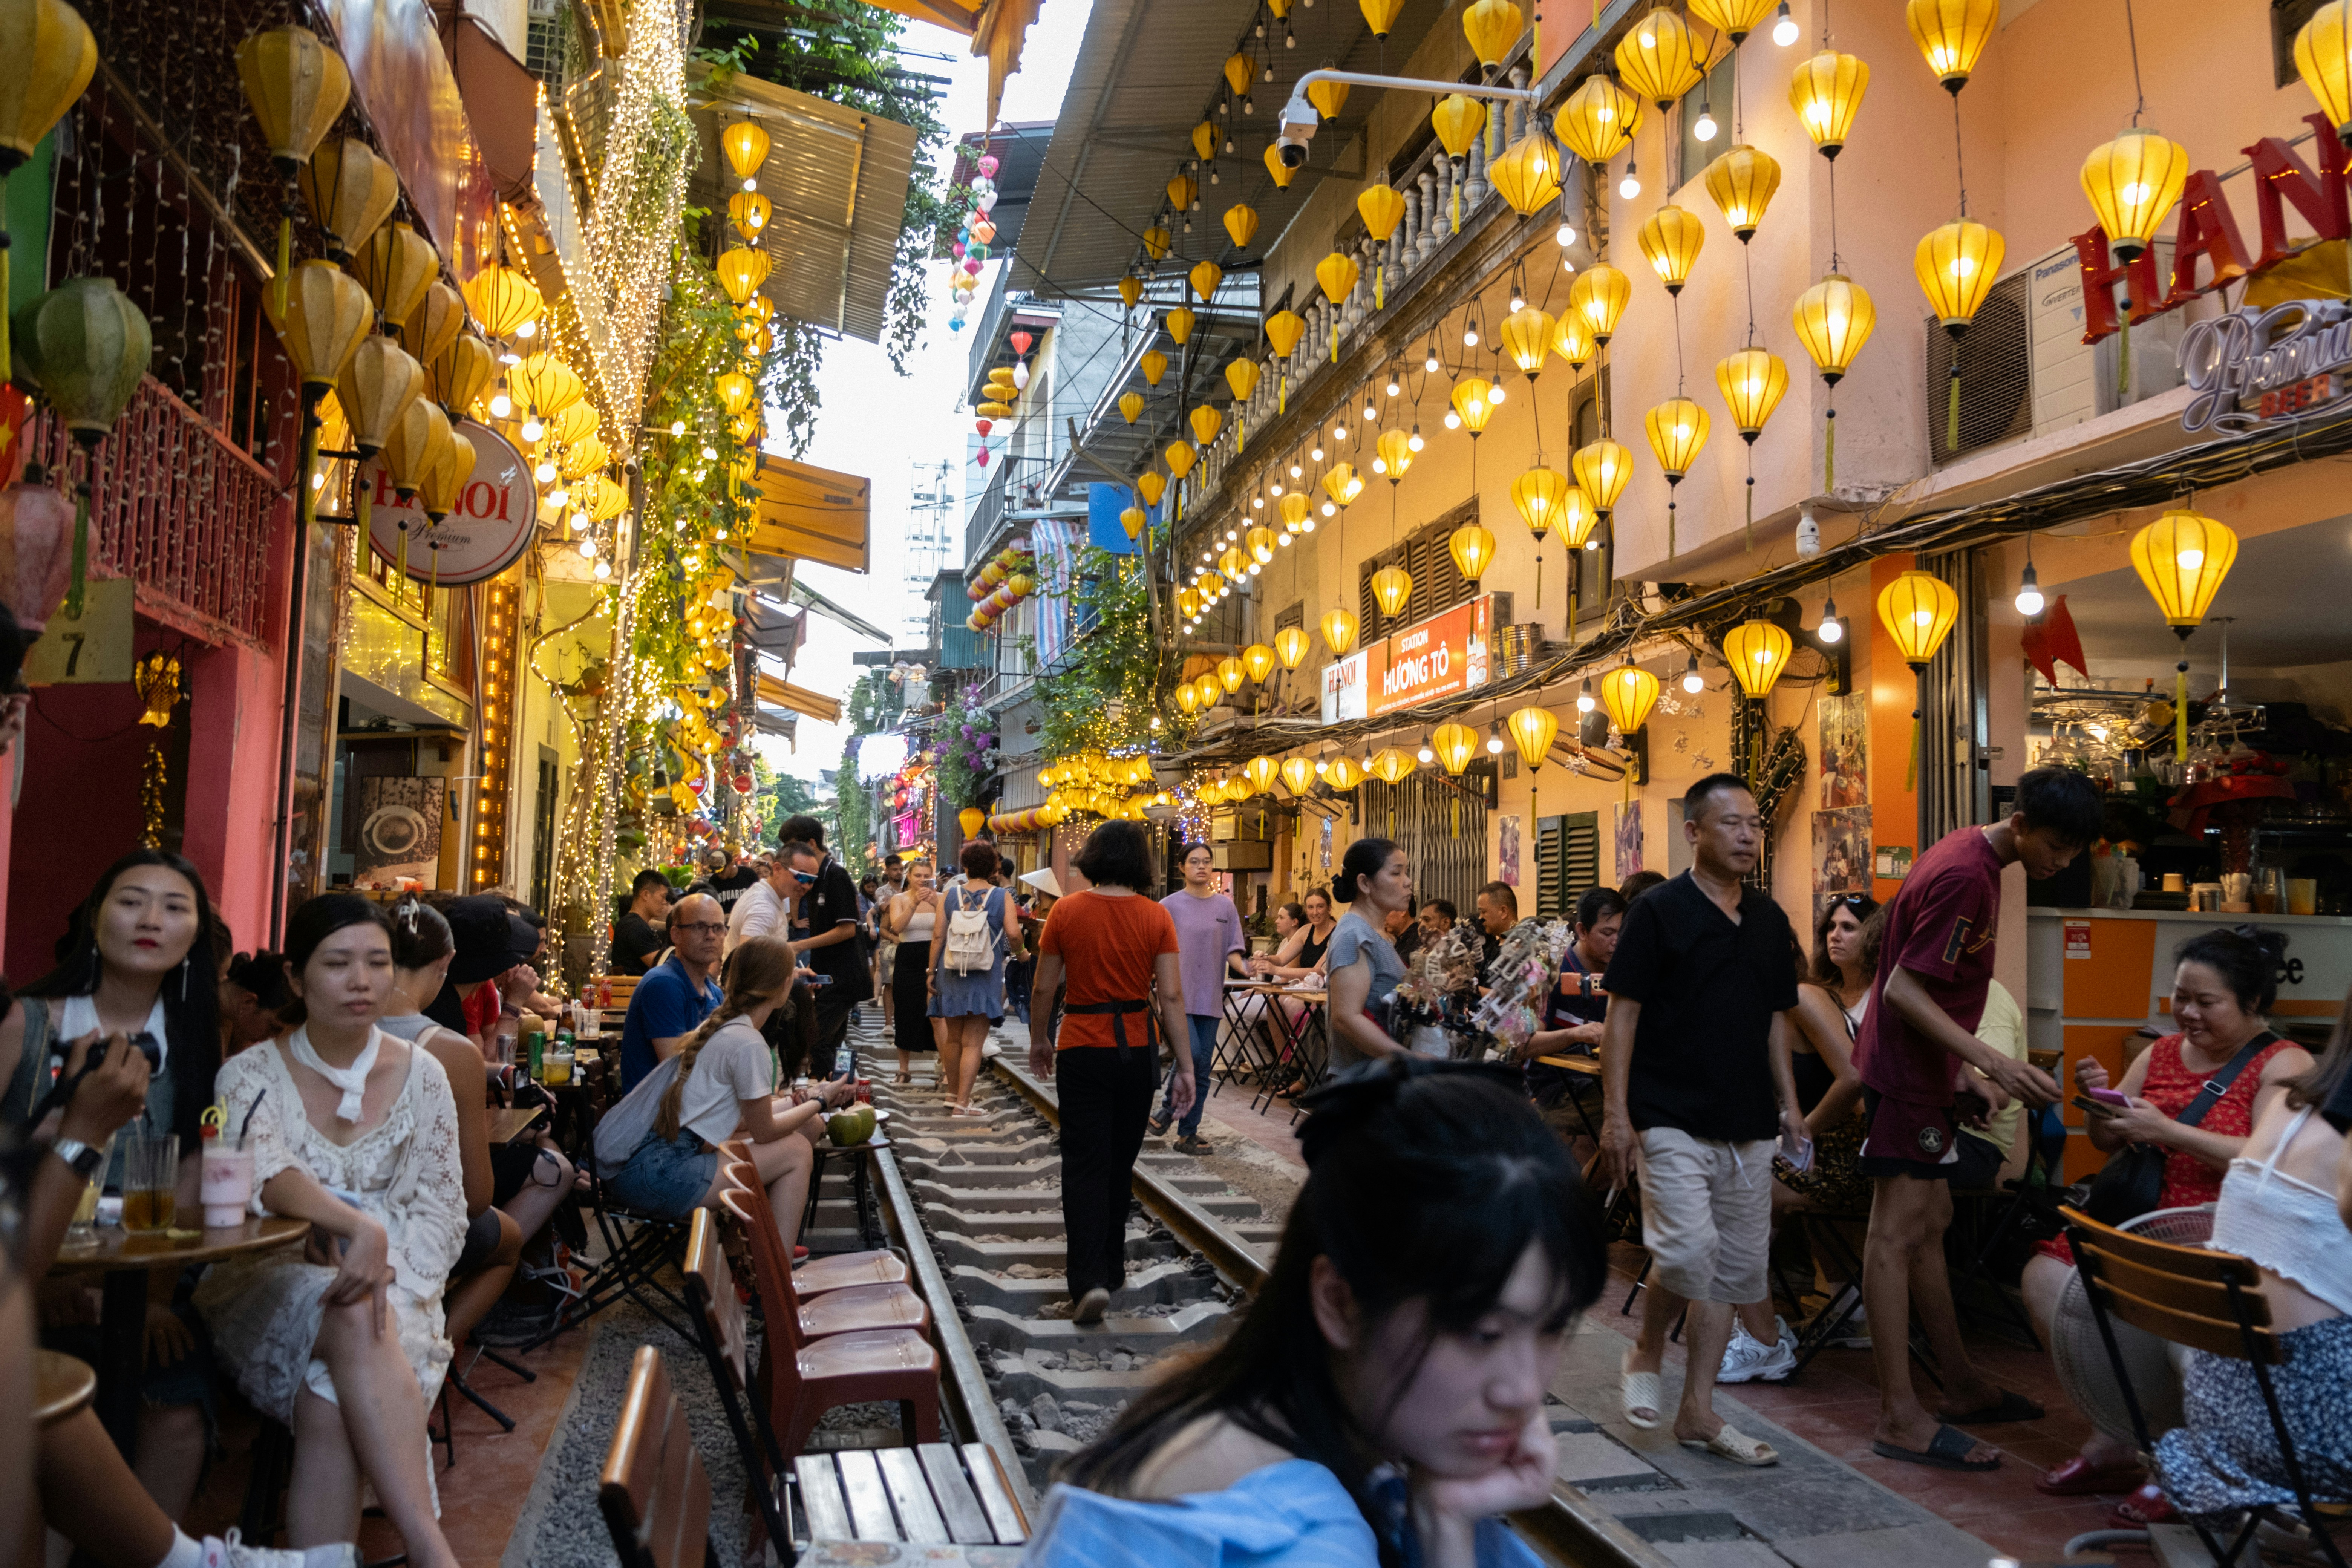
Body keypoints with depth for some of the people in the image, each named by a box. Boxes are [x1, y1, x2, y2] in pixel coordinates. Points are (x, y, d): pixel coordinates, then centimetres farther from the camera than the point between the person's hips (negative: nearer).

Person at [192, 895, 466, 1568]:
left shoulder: (421, 1075, 6)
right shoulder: (251, 1075, 1)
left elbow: (440, 1211, 3)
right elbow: (263, 1173, -21)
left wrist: (384, 1278, -17)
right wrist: (357, 1225, -38)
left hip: (389, 1293, 2)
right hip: (267, 1288, -2)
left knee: (333, 1401, -32)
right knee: (351, 1319, -35)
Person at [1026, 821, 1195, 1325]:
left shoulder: (1067, 912, -6)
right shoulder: (1156, 917, -6)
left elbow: (1044, 987, 0)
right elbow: (1171, 997, -8)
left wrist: (1039, 1040, 17)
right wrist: (1185, 1066, -3)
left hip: (1082, 1050, -1)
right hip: (1136, 1050, 2)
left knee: (1085, 1165, 1)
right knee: (1120, 1164, 17)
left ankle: (1089, 1279, -11)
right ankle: (1110, 1266, 29)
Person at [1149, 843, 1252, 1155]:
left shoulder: (1225, 907, 7)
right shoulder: (1169, 906, 1)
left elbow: (1233, 951, 4)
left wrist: (1244, 967, -16)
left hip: (1210, 997, 3)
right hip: (1179, 993, -3)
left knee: (1202, 1068, 5)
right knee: (1190, 1053, -19)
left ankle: (1188, 1134, 15)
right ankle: (1168, 1109, 6)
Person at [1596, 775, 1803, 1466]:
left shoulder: (1769, 920, 12)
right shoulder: (1659, 910, -6)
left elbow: (1776, 1018, 19)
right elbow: (1623, 1014, -8)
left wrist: (1789, 1102, 12)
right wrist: (1616, 1113, -13)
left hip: (1748, 1126, 6)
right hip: (1672, 1119, -6)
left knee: (1735, 1266, 8)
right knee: (1687, 1249, -18)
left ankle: (1697, 1410, 19)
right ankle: (1647, 1354, 11)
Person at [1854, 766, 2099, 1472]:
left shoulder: (1973, 858, 11)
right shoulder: (1965, 877, -20)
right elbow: (1904, 992, -24)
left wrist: (1967, 1072, 16)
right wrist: (1992, 1063, -28)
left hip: (1921, 1067, 10)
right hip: (1905, 1070, -10)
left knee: (1931, 1222, 16)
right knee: (1899, 1231, -8)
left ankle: (1962, 1385, 28)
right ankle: (1900, 1418, -5)